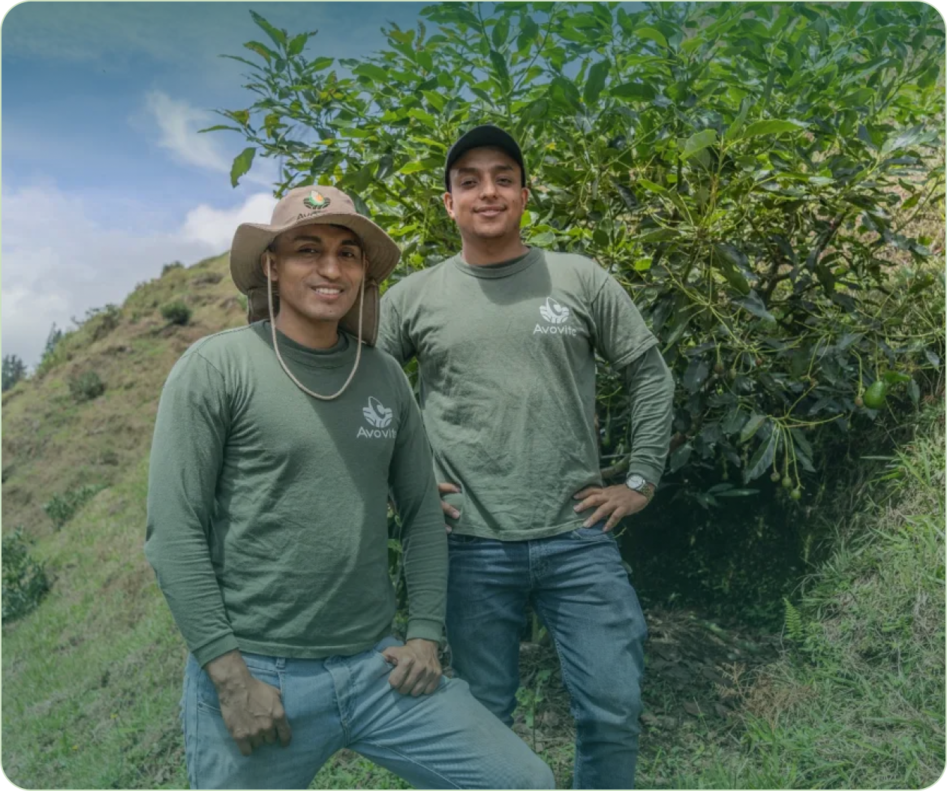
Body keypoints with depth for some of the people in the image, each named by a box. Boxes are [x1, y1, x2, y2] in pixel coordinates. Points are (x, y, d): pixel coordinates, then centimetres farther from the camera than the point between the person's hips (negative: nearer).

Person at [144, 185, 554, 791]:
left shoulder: (385, 376, 5)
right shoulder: (217, 366, -8)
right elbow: (174, 531, -10)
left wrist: (426, 634, 4)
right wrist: (231, 675, -13)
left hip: (376, 666, 4)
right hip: (255, 672, -3)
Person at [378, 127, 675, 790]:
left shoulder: (580, 279, 3)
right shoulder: (413, 298, 3)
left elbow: (651, 376, 8)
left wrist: (641, 481, 3)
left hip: (579, 538, 1)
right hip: (472, 548, 0)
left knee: (614, 711, 6)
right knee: (484, 720, 14)